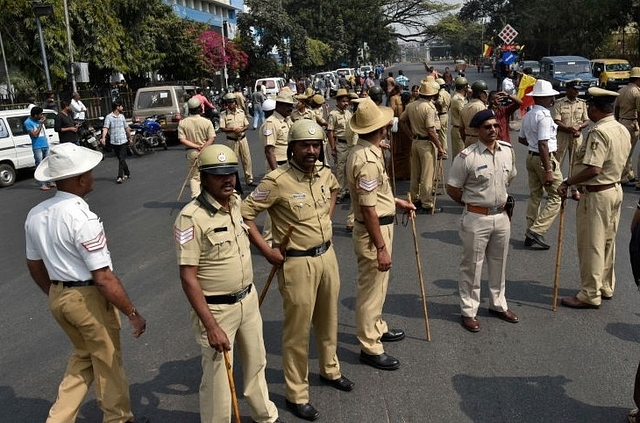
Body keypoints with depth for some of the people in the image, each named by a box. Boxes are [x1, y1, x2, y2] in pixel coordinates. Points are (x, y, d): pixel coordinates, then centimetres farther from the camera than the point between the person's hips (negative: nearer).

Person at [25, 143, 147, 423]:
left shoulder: (35, 215, -1)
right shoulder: (82, 218, -25)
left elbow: (35, 266, 11)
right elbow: (103, 278, -24)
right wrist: (133, 313, -16)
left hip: (58, 296, 7)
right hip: (89, 298, -7)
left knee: (83, 355, 27)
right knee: (108, 362, 15)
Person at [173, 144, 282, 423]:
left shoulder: (236, 202, -1)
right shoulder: (191, 218, -23)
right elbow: (188, 278, -22)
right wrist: (211, 326, -24)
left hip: (248, 300, 7)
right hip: (216, 309, -7)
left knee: (256, 362, 24)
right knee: (217, 377, 8)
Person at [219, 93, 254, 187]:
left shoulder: (241, 112, 5)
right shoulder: (224, 114, -5)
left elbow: (247, 125, 7)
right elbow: (222, 128, -9)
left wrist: (241, 129, -13)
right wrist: (232, 130, -22)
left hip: (242, 139, 3)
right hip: (231, 140, -3)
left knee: (247, 159, 4)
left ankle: (249, 180, 13)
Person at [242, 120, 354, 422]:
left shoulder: (324, 172, 0)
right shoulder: (277, 181, -21)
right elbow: (244, 213, -18)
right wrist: (266, 250, -17)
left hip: (327, 255, 7)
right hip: (297, 263, -6)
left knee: (328, 319, 23)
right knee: (298, 329, 6)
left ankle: (330, 370, 47)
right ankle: (297, 394, 23)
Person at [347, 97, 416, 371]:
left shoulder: (363, 151, 6)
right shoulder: (367, 160, -26)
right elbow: (369, 210, -26)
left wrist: (396, 202, 26)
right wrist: (381, 248, -22)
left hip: (380, 226, 10)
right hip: (373, 232, -10)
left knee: (377, 285, 25)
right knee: (371, 289, 3)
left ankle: (377, 328, 43)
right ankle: (370, 347, 17)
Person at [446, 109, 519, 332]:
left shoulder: (507, 150, 2)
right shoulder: (466, 157, -16)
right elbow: (452, 188, -9)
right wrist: (472, 203, 0)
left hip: (501, 216, 6)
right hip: (476, 219, -5)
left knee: (499, 263, 19)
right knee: (472, 266, 5)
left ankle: (498, 304, 37)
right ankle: (468, 311, 18)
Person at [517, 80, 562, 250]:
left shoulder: (528, 115, 9)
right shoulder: (544, 116, -18)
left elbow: (521, 139, 19)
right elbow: (543, 145, -24)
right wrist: (548, 171, -24)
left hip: (531, 156, 9)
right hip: (545, 158, -9)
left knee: (534, 195, 14)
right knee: (555, 196, -1)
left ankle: (531, 234, 19)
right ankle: (537, 230, -7)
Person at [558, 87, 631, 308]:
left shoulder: (598, 132, -23)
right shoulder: (623, 130, 7)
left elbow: (594, 169, -30)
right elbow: (619, 163, 14)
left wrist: (567, 182, -21)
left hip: (596, 194, -10)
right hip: (615, 189, 10)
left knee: (591, 245, 0)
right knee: (608, 242, 20)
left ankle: (590, 295, 10)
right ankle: (606, 287, 33)